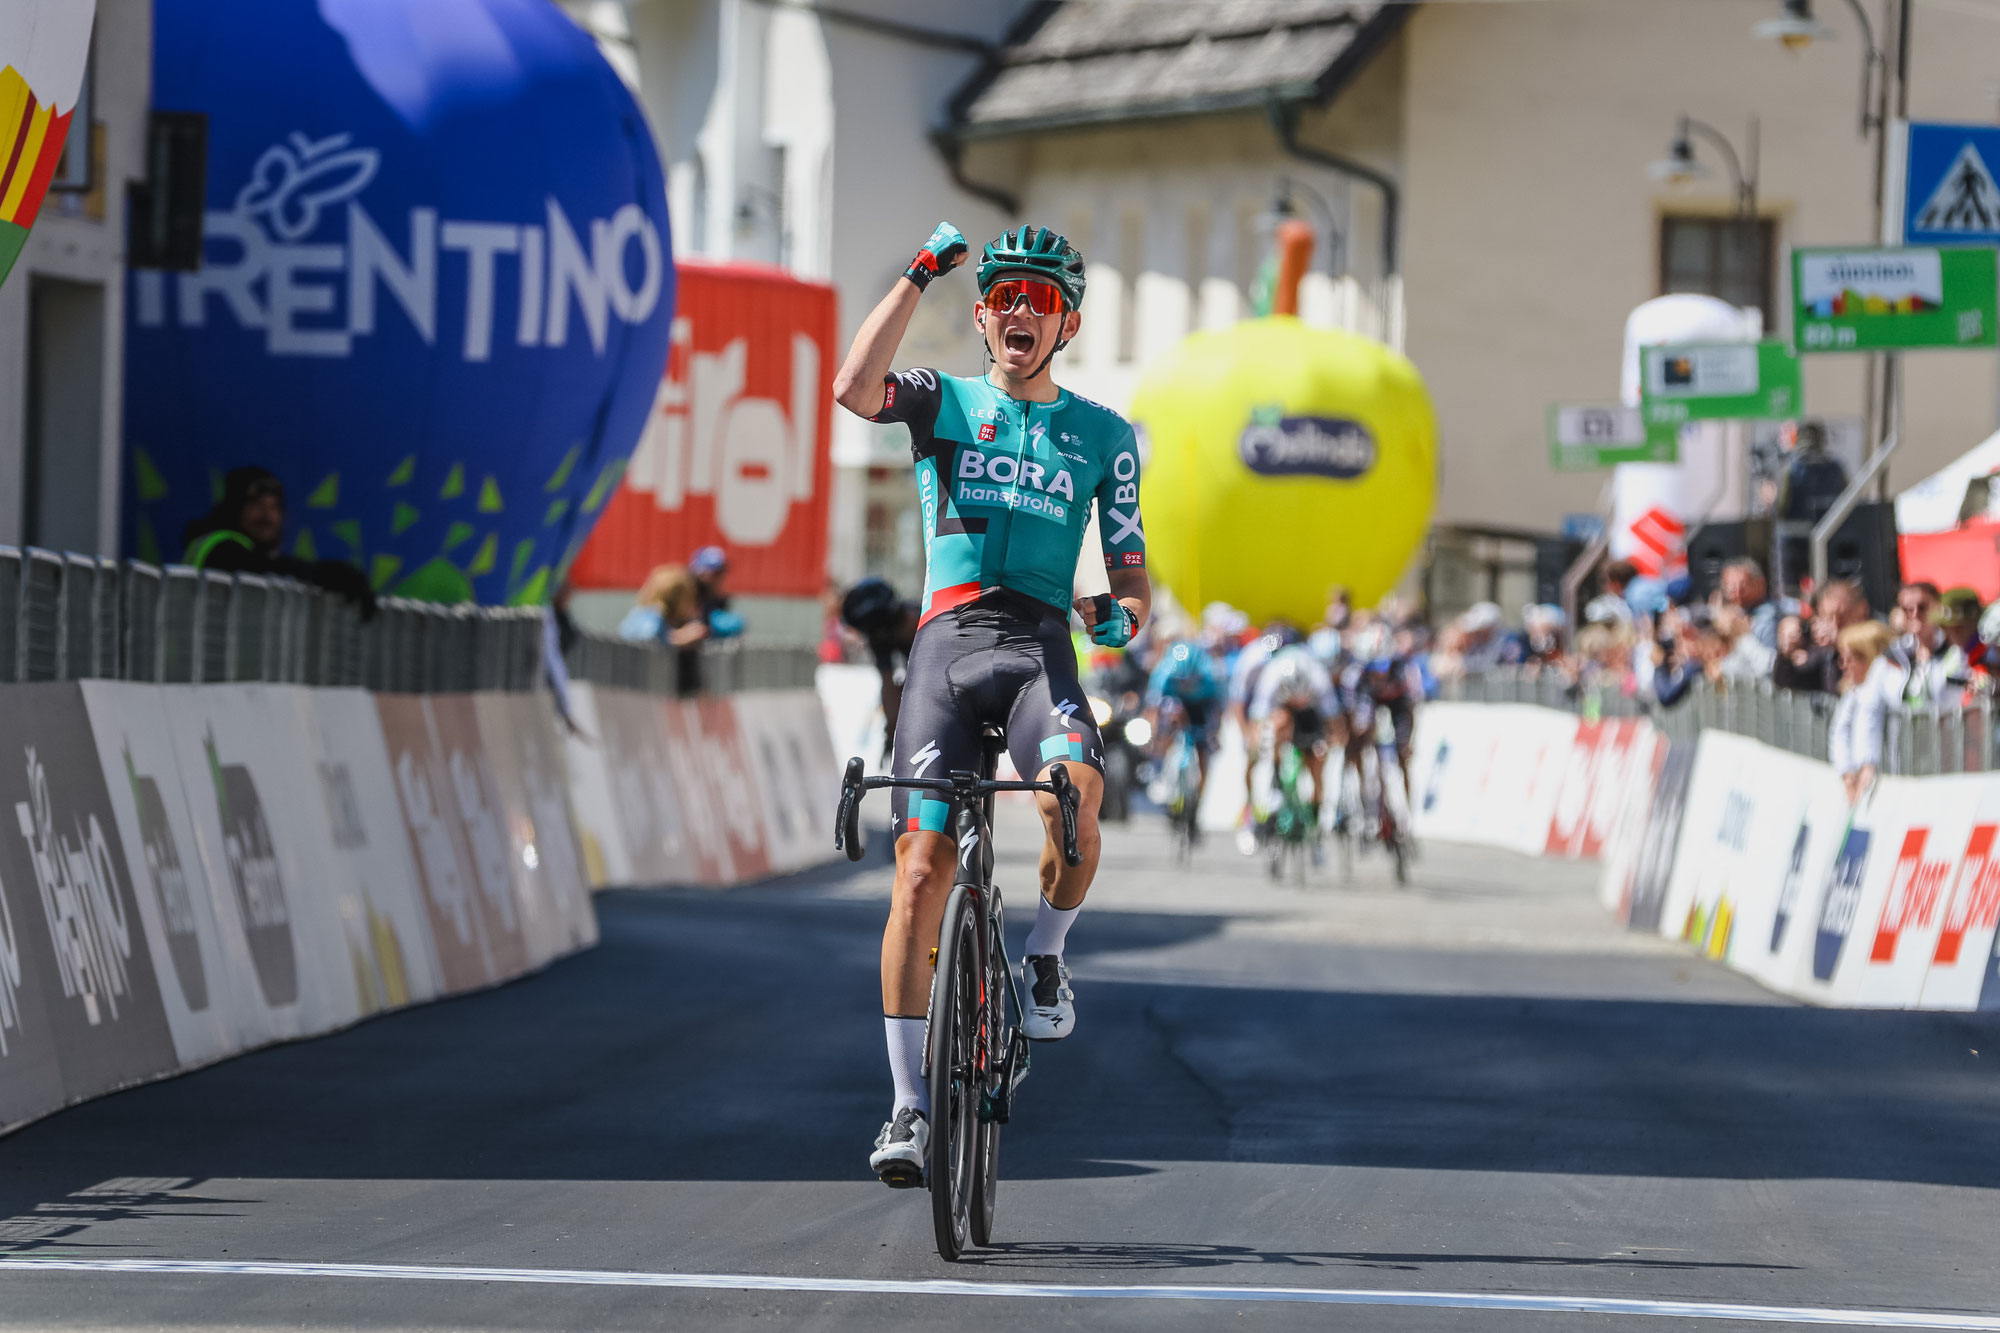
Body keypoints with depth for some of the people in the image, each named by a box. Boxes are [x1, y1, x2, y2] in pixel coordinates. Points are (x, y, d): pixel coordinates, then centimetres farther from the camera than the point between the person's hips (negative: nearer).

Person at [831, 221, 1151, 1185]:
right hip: (947, 640, 0)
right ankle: (907, 1105, -6)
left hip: (1040, 644, 0)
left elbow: (1129, 564, 13)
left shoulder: (1103, 436, 15)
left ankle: (1044, 960, -3)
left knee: (1077, 791, -32)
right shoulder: (946, 402, 11)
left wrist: (1126, 613, -10)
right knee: (923, 867, -10)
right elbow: (854, 389, -11)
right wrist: (920, 275, -11)